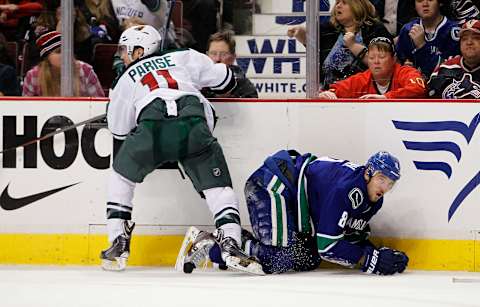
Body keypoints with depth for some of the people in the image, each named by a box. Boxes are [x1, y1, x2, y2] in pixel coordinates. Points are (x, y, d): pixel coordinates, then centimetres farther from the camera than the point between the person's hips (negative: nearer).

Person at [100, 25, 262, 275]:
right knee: (218, 186, 11)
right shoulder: (184, 58, 31)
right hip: (194, 126, 0)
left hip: (151, 127, 0)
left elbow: (118, 130, 32)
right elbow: (225, 81, 32)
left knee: (121, 177, 25)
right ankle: (230, 243, -10)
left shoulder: (127, 79, 29)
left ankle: (118, 245, 18)